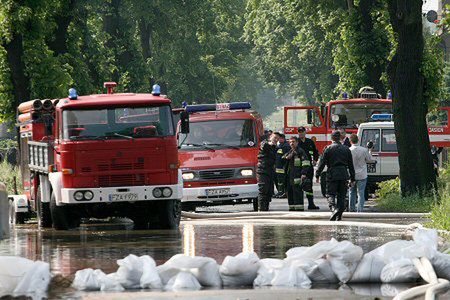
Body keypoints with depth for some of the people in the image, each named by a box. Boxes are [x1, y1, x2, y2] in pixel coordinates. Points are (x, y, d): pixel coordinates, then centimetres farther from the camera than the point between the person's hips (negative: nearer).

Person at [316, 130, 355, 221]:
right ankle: (339, 216, 9)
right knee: (341, 196, 9)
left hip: (332, 175, -3)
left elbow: (322, 163, -4)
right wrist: (352, 179, 17)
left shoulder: (328, 149, -3)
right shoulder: (346, 149, 8)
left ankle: (334, 209, -29)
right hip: (343, 175, 3)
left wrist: (317, 175, 3)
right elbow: (351, 165, 12)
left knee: (331, 194, -2)